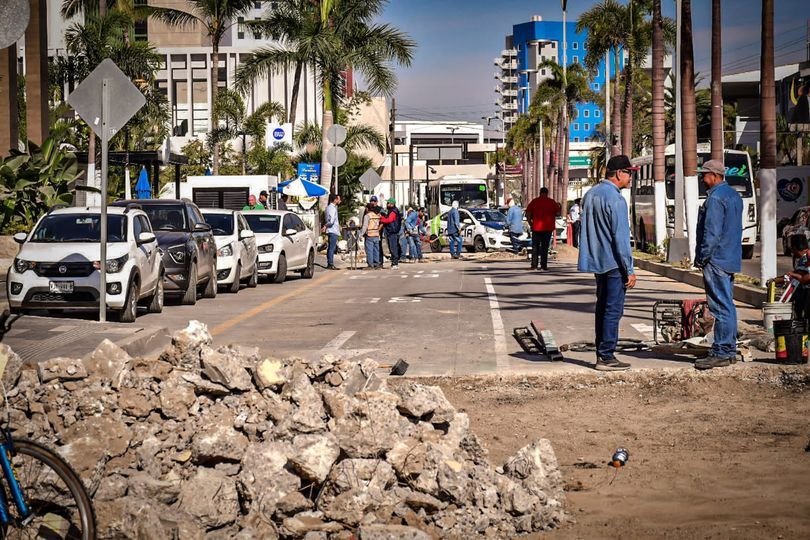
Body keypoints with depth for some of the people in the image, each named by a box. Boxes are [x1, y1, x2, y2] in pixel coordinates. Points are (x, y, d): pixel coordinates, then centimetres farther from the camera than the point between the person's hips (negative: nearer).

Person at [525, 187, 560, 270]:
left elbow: (528, 213, -3)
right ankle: (544, 265, -1)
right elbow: (558, 212, 4)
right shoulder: (552, 202, 2)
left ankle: (534, 265, 1)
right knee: (545, 246, 4)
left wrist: (530, 222, 6)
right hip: (548, 227, 0)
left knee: (535, 246, 8)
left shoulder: (534, 201, 1)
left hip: (536, 227, 0)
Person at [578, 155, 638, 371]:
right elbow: (620, 237, -18)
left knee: (602, 308, 14)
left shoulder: (590, 195, 11)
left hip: (596, 262, 9)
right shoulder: (615, 199, -17)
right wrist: (629, 270, -15)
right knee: (613, 310, -5)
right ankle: (606, 356, -5)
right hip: (613, 263, -9)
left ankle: (602, 353, 18)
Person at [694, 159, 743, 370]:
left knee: (721, 308, -9)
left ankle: (721, 353, -8)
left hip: (717, 260, -10)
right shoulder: (733, 195, 16)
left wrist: (702, 258, -13)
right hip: (731, 259, 10)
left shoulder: (716, 198, -15)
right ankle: (729, 350, 18)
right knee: (727, 305, 14)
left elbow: (712, 232, -20)